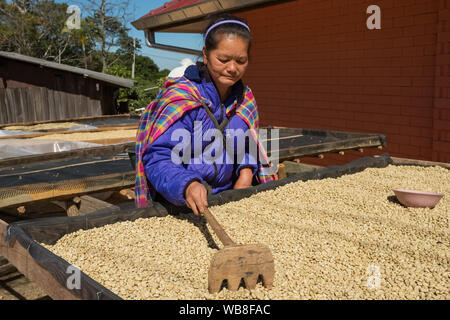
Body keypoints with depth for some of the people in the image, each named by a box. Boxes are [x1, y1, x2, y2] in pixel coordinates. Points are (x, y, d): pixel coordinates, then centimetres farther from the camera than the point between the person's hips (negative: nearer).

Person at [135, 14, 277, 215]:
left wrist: (246, 171, -1)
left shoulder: (244, 98, 7)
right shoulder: (181, 98, -13)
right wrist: (188, 185, -38)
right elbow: (157, 159, -20)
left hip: (227, 199, 5)